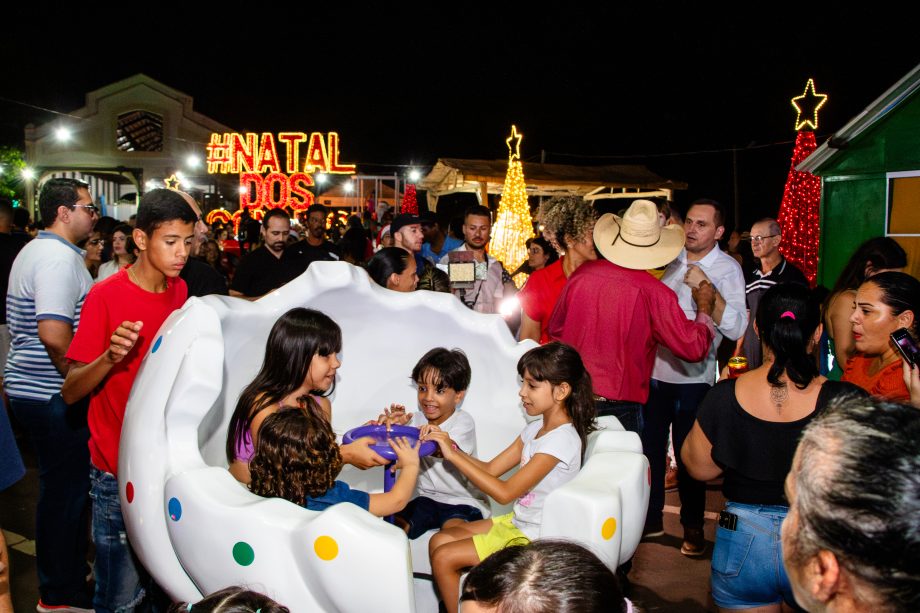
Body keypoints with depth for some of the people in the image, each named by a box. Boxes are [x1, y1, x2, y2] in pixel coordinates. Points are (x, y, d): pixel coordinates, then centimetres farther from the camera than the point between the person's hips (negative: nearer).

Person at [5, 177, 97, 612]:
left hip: (26, 386, 11)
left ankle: (58, 577, 36)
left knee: (58, 486, 20)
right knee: (67, 489, 2)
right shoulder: (60, 257, -18)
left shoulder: (33, 251, 15)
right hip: (53, 395, -10)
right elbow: (54, 334, -28)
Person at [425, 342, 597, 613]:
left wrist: (453, 455, -23)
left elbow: (504, 492, -25)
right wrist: (448, 445, -9)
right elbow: (491, 469, 5)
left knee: (444, 558, -10)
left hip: (533, 539, -9)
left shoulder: (561, 439, -24)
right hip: (516, 522, 9)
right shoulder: (535, 429, 5)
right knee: (438, 541, 5)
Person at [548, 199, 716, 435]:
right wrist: (705, 307, 8)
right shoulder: (654, 293, -15)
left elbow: (555, 328, 9)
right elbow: (693, 349, -8)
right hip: (620, 406, -4)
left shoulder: (582, 273, -3)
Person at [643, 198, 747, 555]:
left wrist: (706, 287, -31)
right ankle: (651, 518, 31)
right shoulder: (670, 257, 3)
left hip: (692, 375, -4)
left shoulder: (727, 269, -9)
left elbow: (735, 328, -22)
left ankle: (693, 528, 26)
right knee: (649, 446, 13)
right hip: (654, 368, 4)